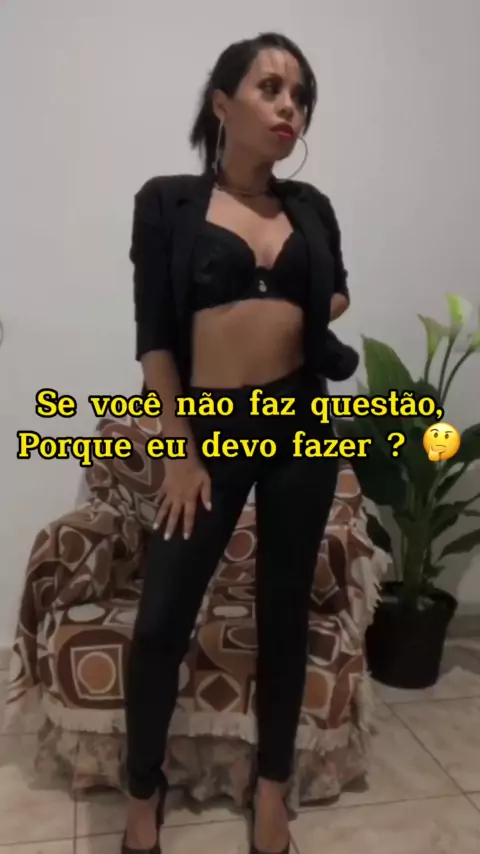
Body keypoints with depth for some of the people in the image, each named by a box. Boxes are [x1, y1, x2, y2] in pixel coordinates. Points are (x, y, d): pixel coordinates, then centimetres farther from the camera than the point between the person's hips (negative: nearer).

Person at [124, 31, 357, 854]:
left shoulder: (311, 208, 8)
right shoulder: (167, 201, -1)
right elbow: (154, 337, -5)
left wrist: (321, 313, 4)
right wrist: (180, 449, -10)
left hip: (300, 425, 4)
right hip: (210, 430, -3)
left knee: (284, 609, 12)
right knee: (161, 619, 0)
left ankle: (272, 781, 33)